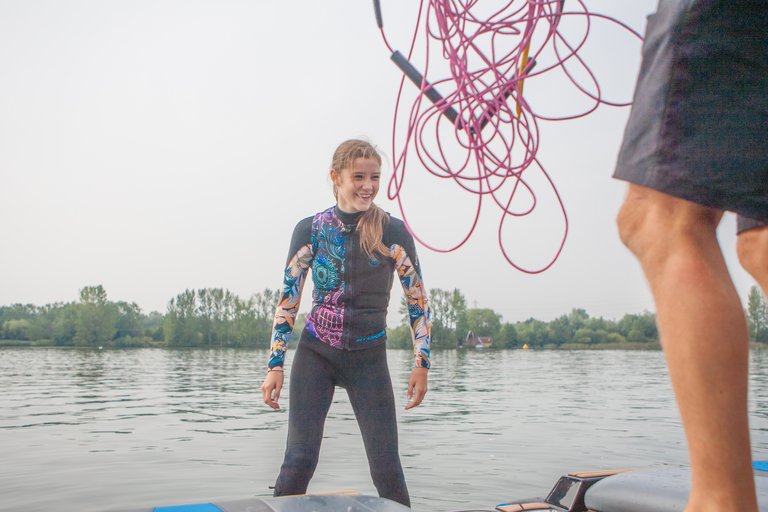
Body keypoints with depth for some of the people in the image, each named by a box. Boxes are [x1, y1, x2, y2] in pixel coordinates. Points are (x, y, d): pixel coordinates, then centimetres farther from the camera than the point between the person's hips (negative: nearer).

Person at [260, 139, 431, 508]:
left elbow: (418, 301, 1)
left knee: (387, 468, 0)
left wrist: (421, 363, -3)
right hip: (315, 353, 1)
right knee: (298, 461, -3)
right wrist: (275, 366, -2)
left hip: (369, 359, 0)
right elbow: (288, 300, 2)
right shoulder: (309, 230, -2)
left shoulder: (393, 232, -5)